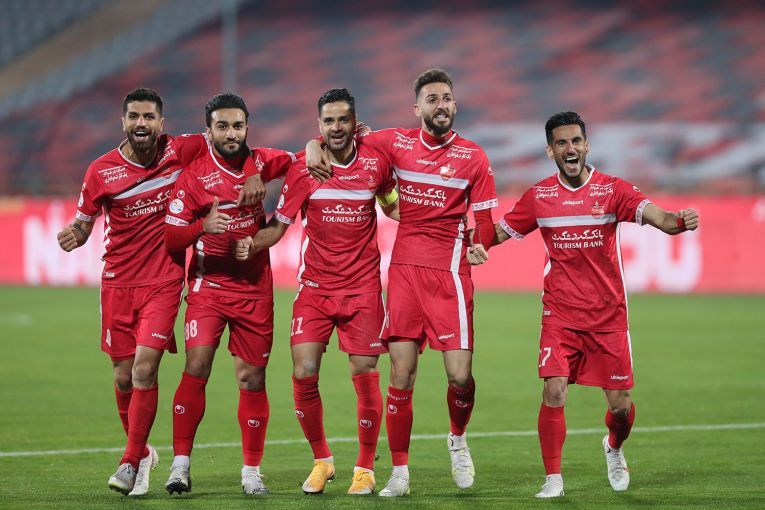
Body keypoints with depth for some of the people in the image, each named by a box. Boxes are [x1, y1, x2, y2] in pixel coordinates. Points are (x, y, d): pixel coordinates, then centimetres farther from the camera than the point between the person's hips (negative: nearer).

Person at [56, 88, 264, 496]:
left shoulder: (180, 151, -4)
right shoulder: (101, 171, -3)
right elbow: (83, 222, 6)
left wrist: (254, 175, -10)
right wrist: (73, 235, -17)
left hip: (163, 281, -2)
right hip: (117, 282, 2)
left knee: (145, 368, -14)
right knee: (124, 377, 6)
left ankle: (130, 463, -5)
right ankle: (141, 453, 29)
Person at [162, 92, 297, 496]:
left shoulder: (261, 162, 3)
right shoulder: (194, 175, -6)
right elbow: (170, 236, -8)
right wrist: (203, 227, -26)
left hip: (255, 288, 3)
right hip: (208, 285, -3)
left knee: (252, 378, 4)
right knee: (196, 367, -17)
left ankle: (251, 471, 14)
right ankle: (181, 463, -11)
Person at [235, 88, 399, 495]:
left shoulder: (376, 162, -1)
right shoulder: (303, 169, -4)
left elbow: (392, 205, 18)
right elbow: (278, 224, 0)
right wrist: (251, 244, -19)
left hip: (362, 288, 0)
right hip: (315, 288, 0)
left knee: (365, 377, -3)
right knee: (303, 374, -8)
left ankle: (366, 468, 12)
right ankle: (322, 461, 12)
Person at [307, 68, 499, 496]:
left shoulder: (474, 157, 1)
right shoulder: (397, 143, 7)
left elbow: (485, 223, 5)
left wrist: (477, 246, -10)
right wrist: (316, 145, 1)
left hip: (450, 273, -2)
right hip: (404, 270, 2)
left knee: (460, 374, -8)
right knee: (401, 374, -2)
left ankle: (458, 438, 24)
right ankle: (399, 473, 7)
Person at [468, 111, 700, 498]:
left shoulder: (613, 190, -4)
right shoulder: (538, 196, 2)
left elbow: (655, 215, -18)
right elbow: (501, 230, 13)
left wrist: (679, 221, -41)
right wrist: (477, 246, -9)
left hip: (608, 314, 0)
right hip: (560, 314, 0)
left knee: (620, 404, 1)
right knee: (554, 392, -16)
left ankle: (614, 448, 36)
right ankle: (553, 478, -1)